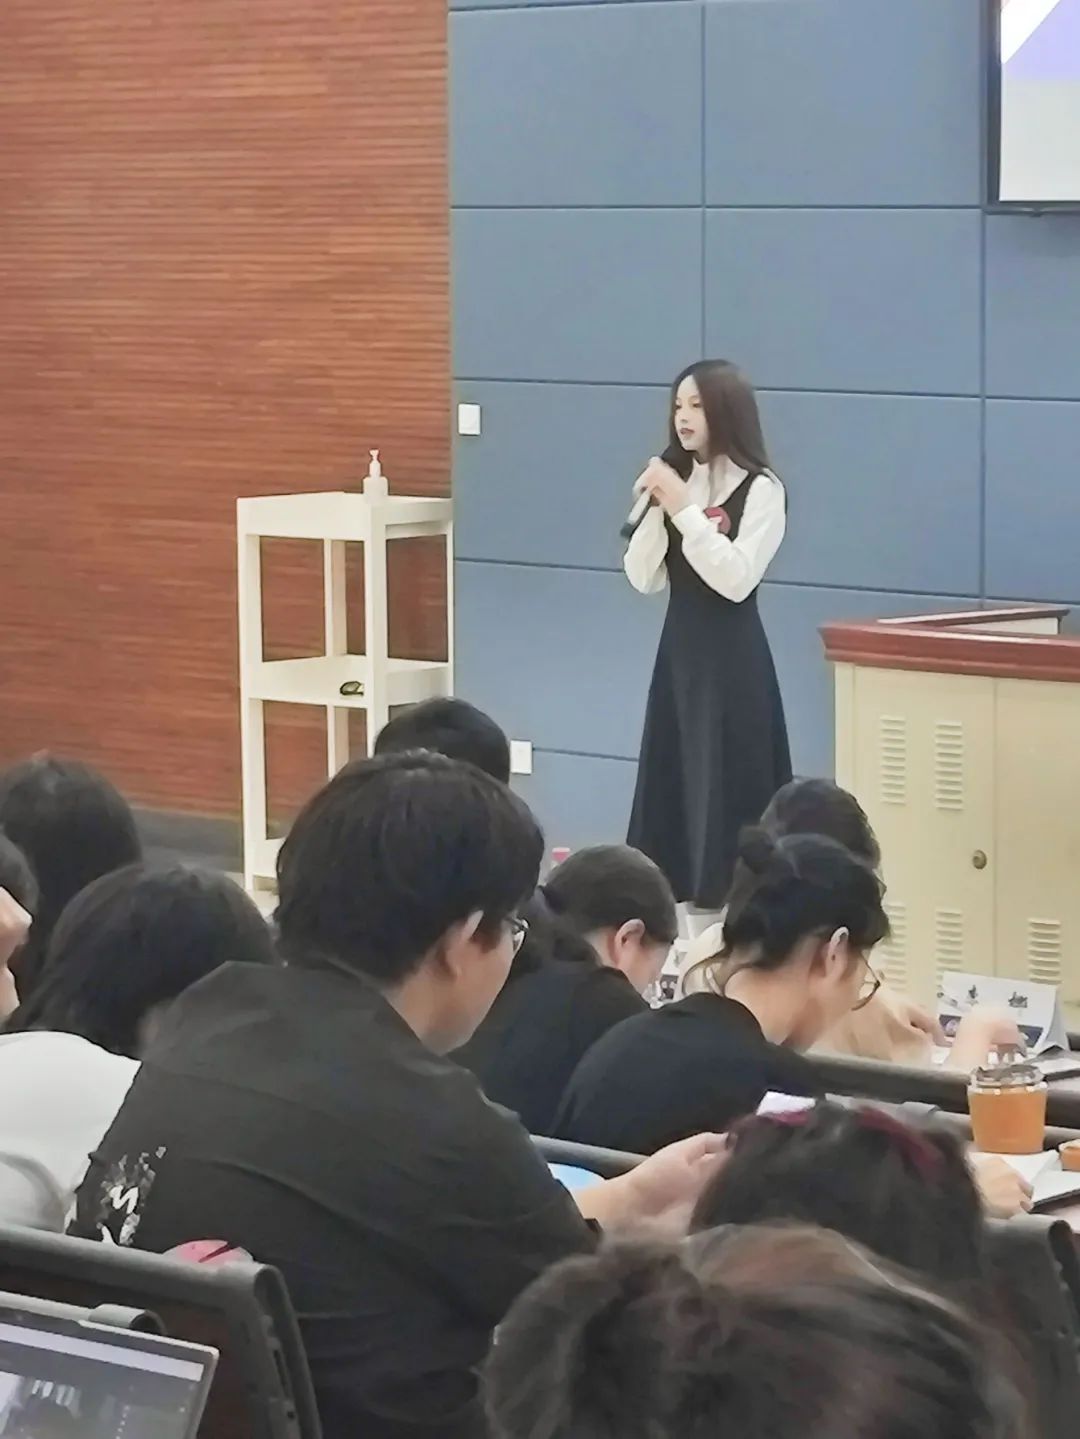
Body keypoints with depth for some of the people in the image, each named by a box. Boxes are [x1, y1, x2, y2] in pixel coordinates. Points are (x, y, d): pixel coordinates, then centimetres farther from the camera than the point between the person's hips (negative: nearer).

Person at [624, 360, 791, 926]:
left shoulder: (760, 489, -8)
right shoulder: (674, 482, 9)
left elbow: (736, 579, -18)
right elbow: (643, 579, 6)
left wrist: (685, 510, -19)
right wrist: (654, 510, -7)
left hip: (732, 652, -6)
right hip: (679, 646, 6)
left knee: (728, 774, -5)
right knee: (672, 771, 7)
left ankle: (732, 893, -1)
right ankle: (674, 884, 13)